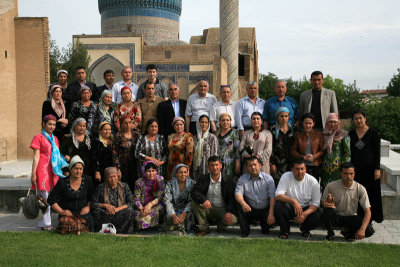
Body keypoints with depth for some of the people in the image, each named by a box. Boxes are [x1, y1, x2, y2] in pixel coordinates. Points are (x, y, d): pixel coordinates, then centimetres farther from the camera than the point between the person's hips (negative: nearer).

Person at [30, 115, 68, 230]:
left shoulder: (55, 138, 17)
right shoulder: (38, 137, -2)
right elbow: (36, 157, -6)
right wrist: (33, 174, -10)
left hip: (53, 170, 7)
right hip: (42, 169, -6)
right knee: (44, 197, -5)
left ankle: (46, 222, 14)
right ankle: (45, 223, 1)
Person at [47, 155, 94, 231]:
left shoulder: (87, 181, 7)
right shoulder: (62, 182, 0)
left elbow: (92, 197, 17)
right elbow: (51, 200, 5)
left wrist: (88, 207, -1)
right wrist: (61, 211, -4)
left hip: (83, 213, 2)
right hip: (67, 213, -2)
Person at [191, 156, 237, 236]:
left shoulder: (228, 180, -5)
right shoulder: (203, 179, -1)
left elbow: (232, 198, -11)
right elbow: (194, 192, -14)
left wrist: (229, 211, -30)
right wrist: (203, 200, -36)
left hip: (222, 210, -1)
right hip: (208, 208, 2)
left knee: (232, 220, -31)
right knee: (194, 202, -26)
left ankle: (220, 226, 8)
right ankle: (204, 228, -8)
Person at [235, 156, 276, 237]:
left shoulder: (268, 178, -5)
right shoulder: (242, 179, -1)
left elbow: (272, 197, -12)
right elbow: (238, 194, -13)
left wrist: (271, 214, -24)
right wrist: (243, 203, -37)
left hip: (265, 210, 0)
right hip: (250, 209, 1)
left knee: (272, 220, -27)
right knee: (240, 206, -27)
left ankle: (264, 226, 13)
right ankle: (245, 230, -6)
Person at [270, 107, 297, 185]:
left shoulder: (293, 128, 8)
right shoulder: (274, 129, 2)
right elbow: (271, 147, 0)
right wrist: (272, 163, -5)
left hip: (291, 161, 2)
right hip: (278, 162, -2)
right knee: (278, 183, -4)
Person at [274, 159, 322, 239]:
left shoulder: (313, 181, -9)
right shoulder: (286, 177, -12)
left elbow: (316, 203, -9)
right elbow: (278, 195, -23)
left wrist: (305, 214, -26)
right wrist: (293, 201, -38)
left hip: (306, 209, 1)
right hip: (290, 208, -1)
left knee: (318, 217, -27)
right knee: (278, 206, -32)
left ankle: (304, 228, 10)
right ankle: (285, 230, -3)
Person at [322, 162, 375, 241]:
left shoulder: (360, 189, -13)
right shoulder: (331, 186, -15)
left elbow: (367, 212, -16)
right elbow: (322, 202, -1)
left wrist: (362, 229, -31)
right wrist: (327, 204, -28)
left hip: (351, 218, 1)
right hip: (335, 217, -1)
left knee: (369, 230, -25)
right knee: (327, 210, -36)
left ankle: (349, 233, 8)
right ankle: (330, 233, -5)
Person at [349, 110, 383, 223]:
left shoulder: (373, 133, -2)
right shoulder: (351, 134, 8)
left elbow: (377, 153, -3)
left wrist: (377, 169, -8)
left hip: (369, 167, -3)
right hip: (355, 168, 3)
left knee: (370, 193, 1)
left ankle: (369, 219, 10)